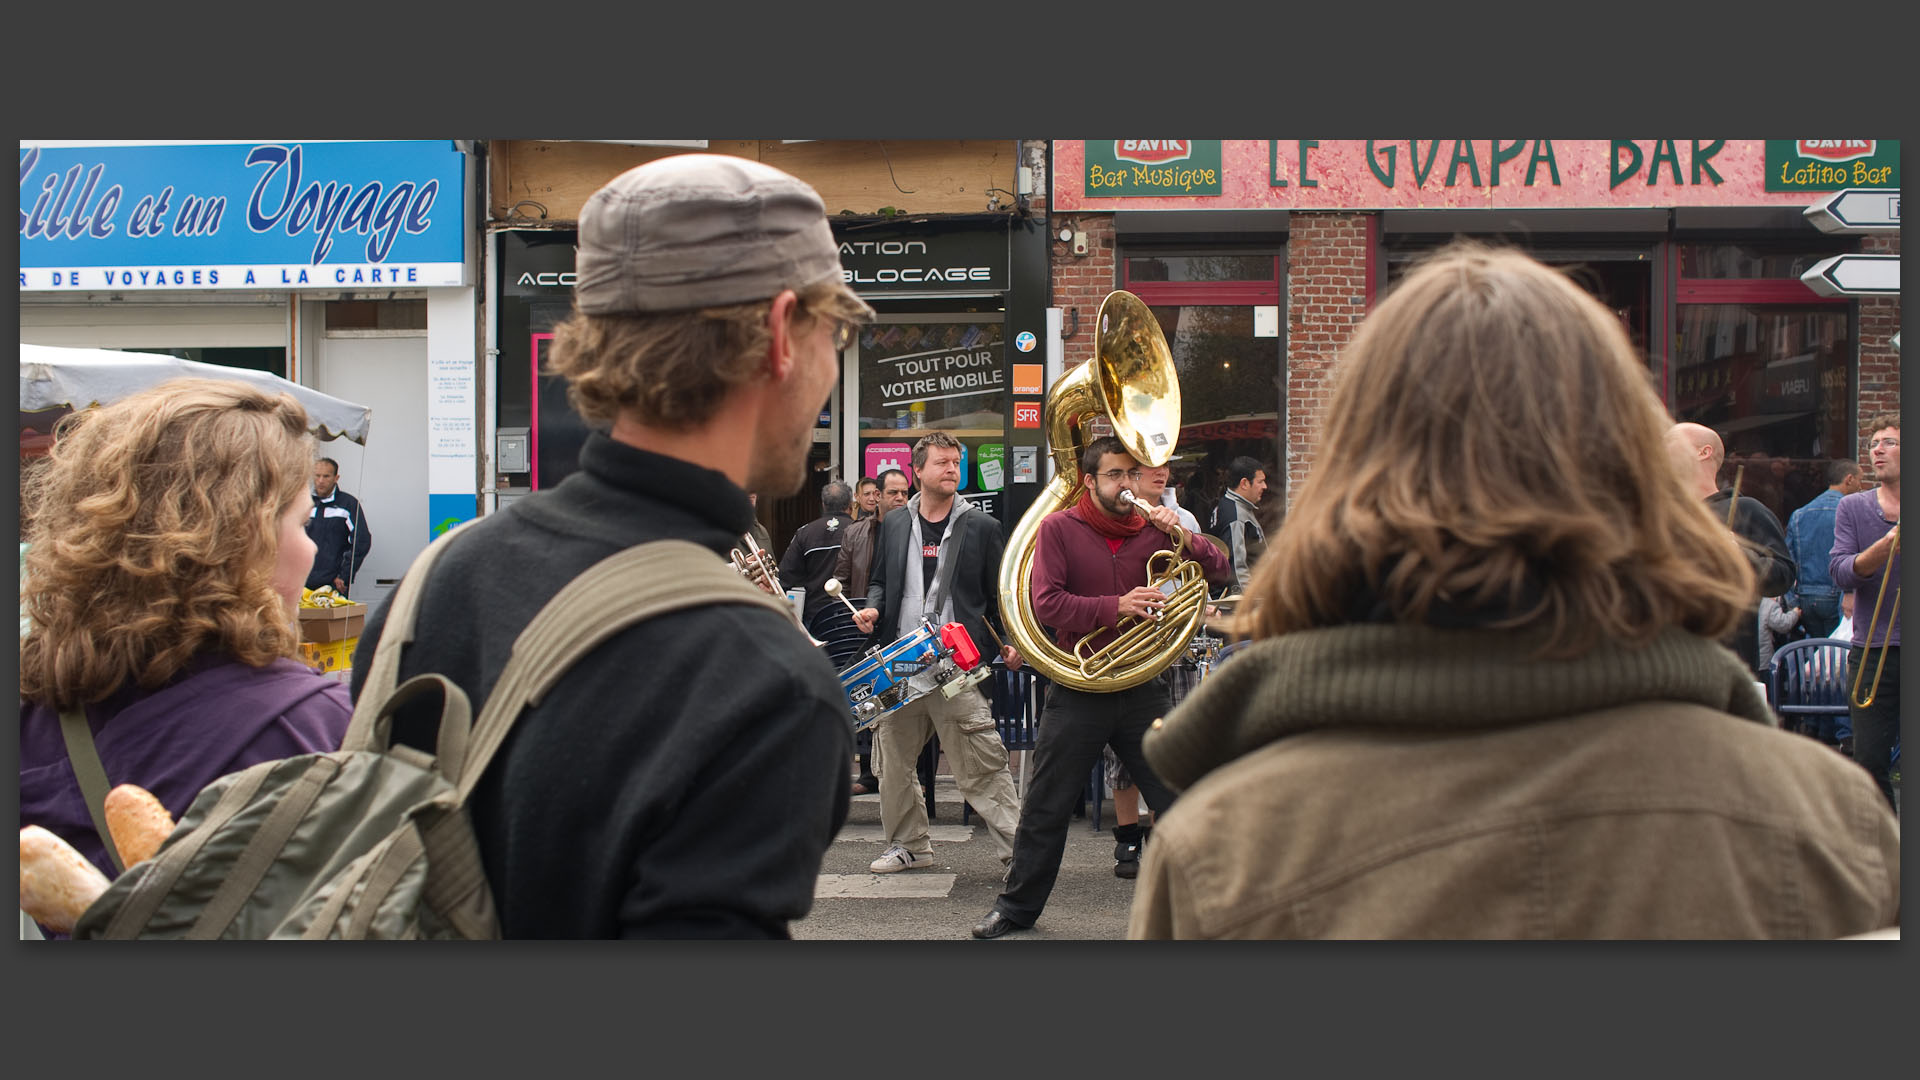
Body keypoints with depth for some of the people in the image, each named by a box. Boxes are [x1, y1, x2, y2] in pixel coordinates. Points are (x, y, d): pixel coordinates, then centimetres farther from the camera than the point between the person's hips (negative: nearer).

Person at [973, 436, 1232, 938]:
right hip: (1079, 688, -2)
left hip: (1143, 688, 2)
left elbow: (1218, 568, 6)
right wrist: (1116, 606, -23)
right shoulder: (1058, 528, -3)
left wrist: (1183, 534, -12)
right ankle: (1017, 906, 23)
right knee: (1045, 808, 8)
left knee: (1179, 802, 4)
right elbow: (1046, 602, -13)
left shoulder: (1152, 529, 5)